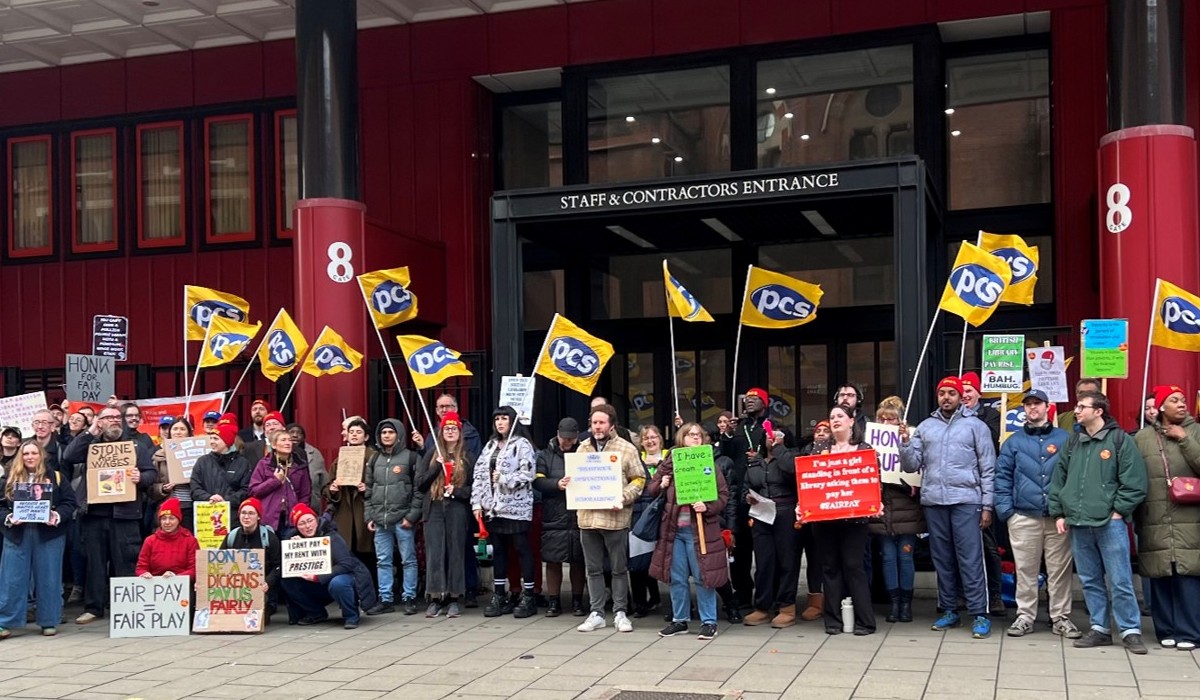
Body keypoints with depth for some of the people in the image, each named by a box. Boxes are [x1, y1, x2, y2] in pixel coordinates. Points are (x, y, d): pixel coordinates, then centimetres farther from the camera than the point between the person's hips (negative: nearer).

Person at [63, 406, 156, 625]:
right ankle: (93, 607, 14)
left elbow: (152, 472, 5)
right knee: (95, 561, 6)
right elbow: (68, 456, -3)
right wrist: (89, 432, -3)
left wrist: (141, 478, -18)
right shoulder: (90, 445, 14)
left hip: (124, 513, -2)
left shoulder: (136, 447, 11)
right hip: (94, 512, 2)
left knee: (125, 562, -1)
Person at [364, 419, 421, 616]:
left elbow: (418, 489, -5)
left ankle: (409, 598, 7)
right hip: (380, 519, 5)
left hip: (402, 518, -5)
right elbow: (369, 490, 17)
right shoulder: (374, 459, 15)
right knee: (382, 561, 7)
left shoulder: (410, 457, -1)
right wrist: (369, 516, 8)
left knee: (408, 560, 0)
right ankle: (385, 599, 13)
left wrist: (412, 516, -11)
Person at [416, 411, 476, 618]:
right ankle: (435, 598, 3)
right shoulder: (431, 455, 12)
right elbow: (420, 484, 6)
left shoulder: (467, 458, 7)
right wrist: (437, 467, -6)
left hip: (457, 511, -1)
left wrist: (457, 491, -11)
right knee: (434, 553, -2)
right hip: (434, 510, 1)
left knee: (456, 553, 0)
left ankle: (454, 599, 7)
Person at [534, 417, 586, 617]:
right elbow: (538, 481, -4)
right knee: (553, 560, 4)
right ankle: (554, 601, 14)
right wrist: (557, 484, -20)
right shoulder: (545, 455, 8)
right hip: (554, 518, 0)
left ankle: (577, 601, 19)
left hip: (578, 518, 0)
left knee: (578, 561, 8)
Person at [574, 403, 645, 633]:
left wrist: (623, 497, -17)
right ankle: (597, 613, 19)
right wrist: (567, 483, -3)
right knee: (593, 569, 10)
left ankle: (620, 613, 17)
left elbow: (639, 480, -2)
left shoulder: (626, 448, -2)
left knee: (619, 568, 6)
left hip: (615, 517, -4)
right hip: (587, 517, 4)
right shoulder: (583, 448, 10)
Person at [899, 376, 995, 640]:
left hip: (966, 501, -4)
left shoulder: (975, 426, 3)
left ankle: (980, 614, -1)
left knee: (970, 559, -6)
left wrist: (987, 505, -4)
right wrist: (905, 442, -7)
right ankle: (949, 611, 19)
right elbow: (911, 465, 10)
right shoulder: (925, 427, 12)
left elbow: (988, 469, 1)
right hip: (933, 502, 4)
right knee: (942, 559, 10)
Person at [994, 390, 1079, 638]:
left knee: (1060, 569, 2)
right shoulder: (1013, 442, 10)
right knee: (1025, 570, 5)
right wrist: (1005, 509, -3)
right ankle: (1025, 616, 14)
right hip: (1024, 517, 1)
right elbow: (1003, 477, 7)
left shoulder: (1065, 439, 8)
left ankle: (1061, 617, 12)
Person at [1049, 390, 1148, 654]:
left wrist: (1118, 511, -9)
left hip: (1110, 523, -5)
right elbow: (1059, 479, 16)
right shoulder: (1073, 443, 14)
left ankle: (1130, 630, 6)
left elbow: (1135, 482, -7)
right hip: (1078, 524, 6)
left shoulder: (1120, 440, -3)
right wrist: (1059, 513, 9)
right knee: (1090, 581, 10)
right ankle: (1100, 629, 19)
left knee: (1120, 580, -3)